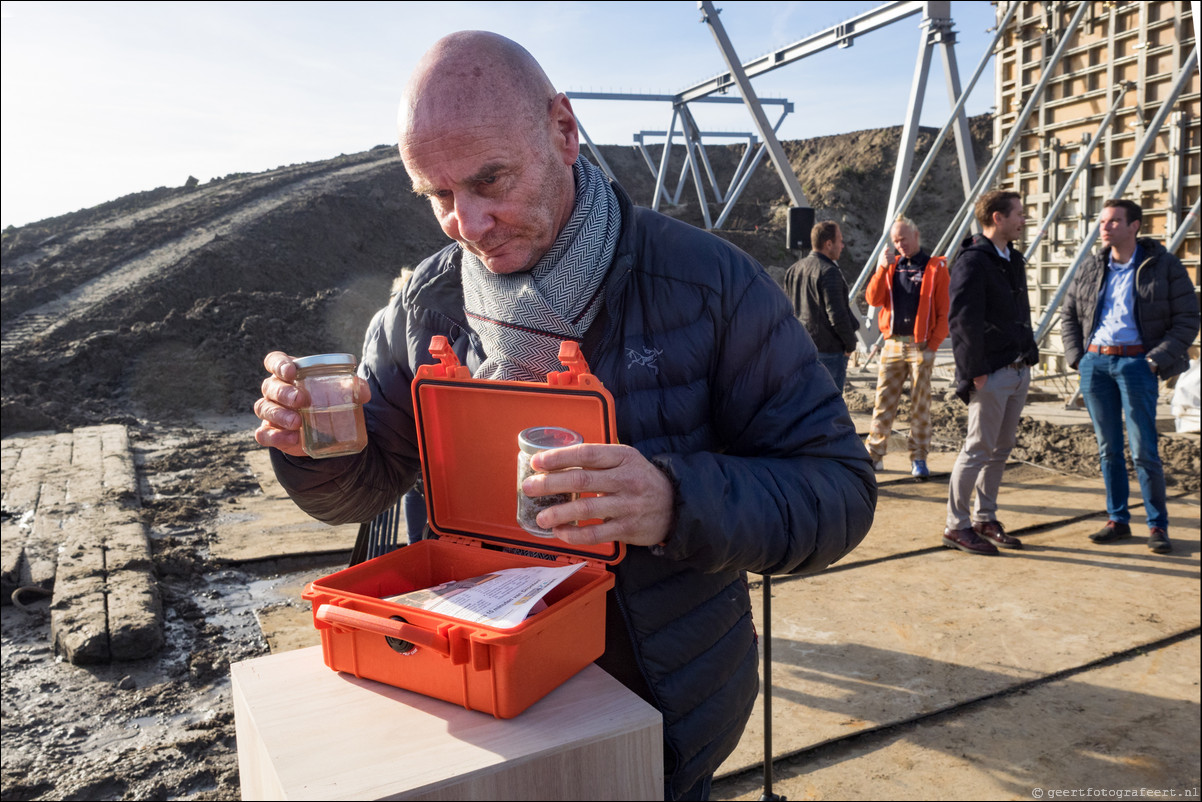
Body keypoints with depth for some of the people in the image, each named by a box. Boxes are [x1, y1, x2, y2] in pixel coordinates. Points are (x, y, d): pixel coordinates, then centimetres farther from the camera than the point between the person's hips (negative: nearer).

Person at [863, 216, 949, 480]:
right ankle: (874, 454, 11)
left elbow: (944, 311, -3)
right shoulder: (892, 266, 11)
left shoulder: (936, 267, 0)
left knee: (920, 405, 2)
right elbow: (873, 299, -1)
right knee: (883, 401, 4)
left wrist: (933, 345, -10)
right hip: (892, 345, 3)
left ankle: (919, 459, 10)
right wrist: (883, 267, -10)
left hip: (921, 346, -3)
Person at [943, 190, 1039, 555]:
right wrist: (976, 370, -19)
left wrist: (1030, 354, 14)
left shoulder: (1013, 260, 17)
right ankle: (956, 525, 5)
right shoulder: (972, 261, -12)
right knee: (979, 449, -4)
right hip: (992, 374, -9)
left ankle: (985, 518, 24)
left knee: (1001, 449, 13)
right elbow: (962, 320, -18)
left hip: (1019, 371, 9)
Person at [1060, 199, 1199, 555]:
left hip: (1136, 363, -4)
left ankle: (1158, 525, 10)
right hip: (1094, 363, 4)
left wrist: (1156, 360, -11)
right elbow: (1068, 315, 17)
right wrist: (1077, 357, 5)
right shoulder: (1091, 268, 10)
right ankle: (1118, 520, 19)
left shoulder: (1164, 266, -2)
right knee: (1107, 448, 9)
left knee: (1144, 451, -4)